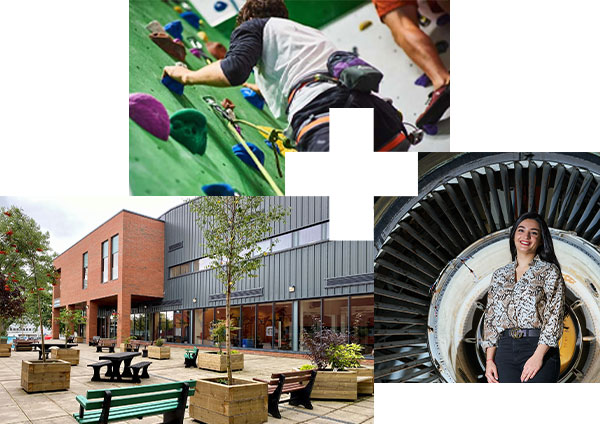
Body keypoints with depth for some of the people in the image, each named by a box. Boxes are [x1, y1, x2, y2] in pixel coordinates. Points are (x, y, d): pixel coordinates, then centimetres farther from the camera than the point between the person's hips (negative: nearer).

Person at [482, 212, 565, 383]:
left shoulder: (549, 271, 4)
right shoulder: (499, 275, 15)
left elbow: (555, 316, -5)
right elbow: (490, 318, 13)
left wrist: (538, 355, -15)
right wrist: (489, 359, 3)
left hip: (540, 349, -3)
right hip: (505, 350, 4)